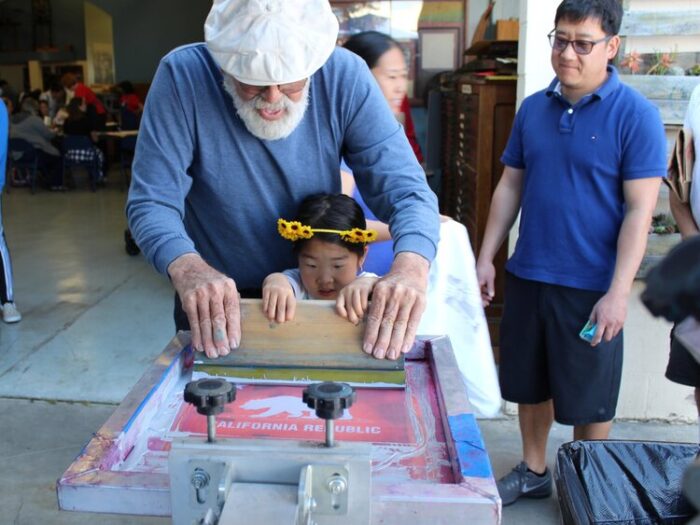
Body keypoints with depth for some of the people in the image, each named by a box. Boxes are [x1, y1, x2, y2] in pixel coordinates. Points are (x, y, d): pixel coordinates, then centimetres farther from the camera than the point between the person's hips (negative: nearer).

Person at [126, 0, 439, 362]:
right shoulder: (182, 76, -21)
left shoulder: (345, 76, -18)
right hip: (214, 305, -1)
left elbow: (404, 188, -21)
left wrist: (411, 265, -42)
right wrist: (187, 267, -44)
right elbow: (152, 202, -22)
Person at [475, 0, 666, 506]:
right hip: (527, 276, 5)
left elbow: (640, 209, -13)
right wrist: (486, 257, 7)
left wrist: (617, 293, -19)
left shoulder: (635, 114, -10)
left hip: (591, 286, -4)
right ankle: (534, 471, 38)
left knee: (589, 398, 11)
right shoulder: (533, 108, 5)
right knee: (529, 383, 17)